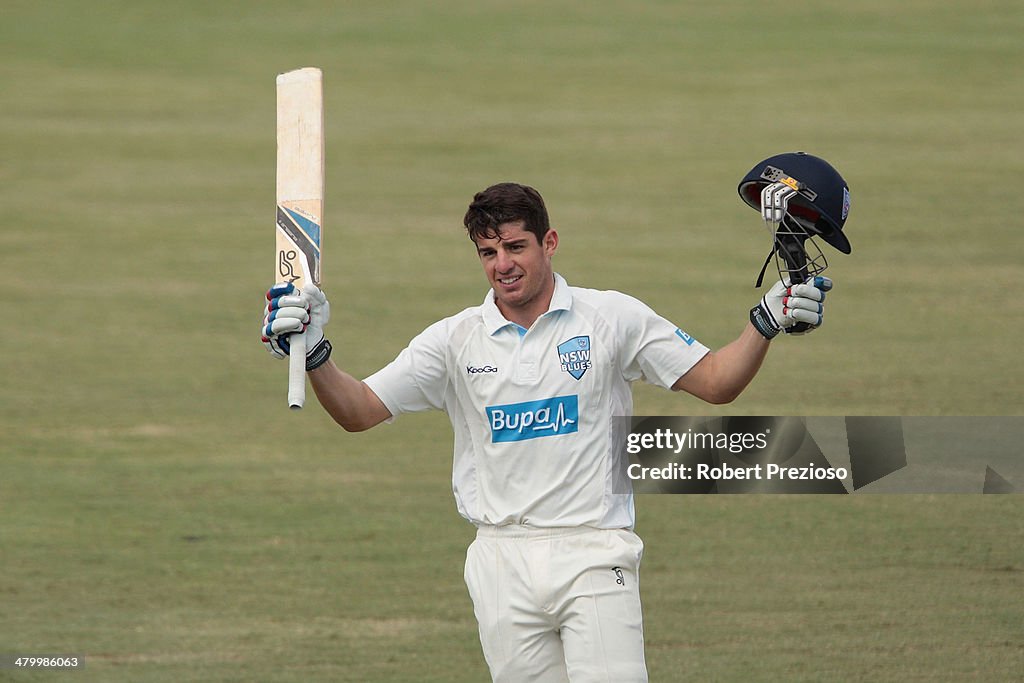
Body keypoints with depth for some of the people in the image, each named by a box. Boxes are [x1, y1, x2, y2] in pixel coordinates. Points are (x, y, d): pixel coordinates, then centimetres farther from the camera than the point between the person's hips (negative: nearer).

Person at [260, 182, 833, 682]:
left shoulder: (613, 319, 2)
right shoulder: (457, 340, 6)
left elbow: (715, 382, 4)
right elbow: (359, 410, 4)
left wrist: (766, 325, -12)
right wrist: (315, 354, -14)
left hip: (596, 557, -2)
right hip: (504, 561, 2)